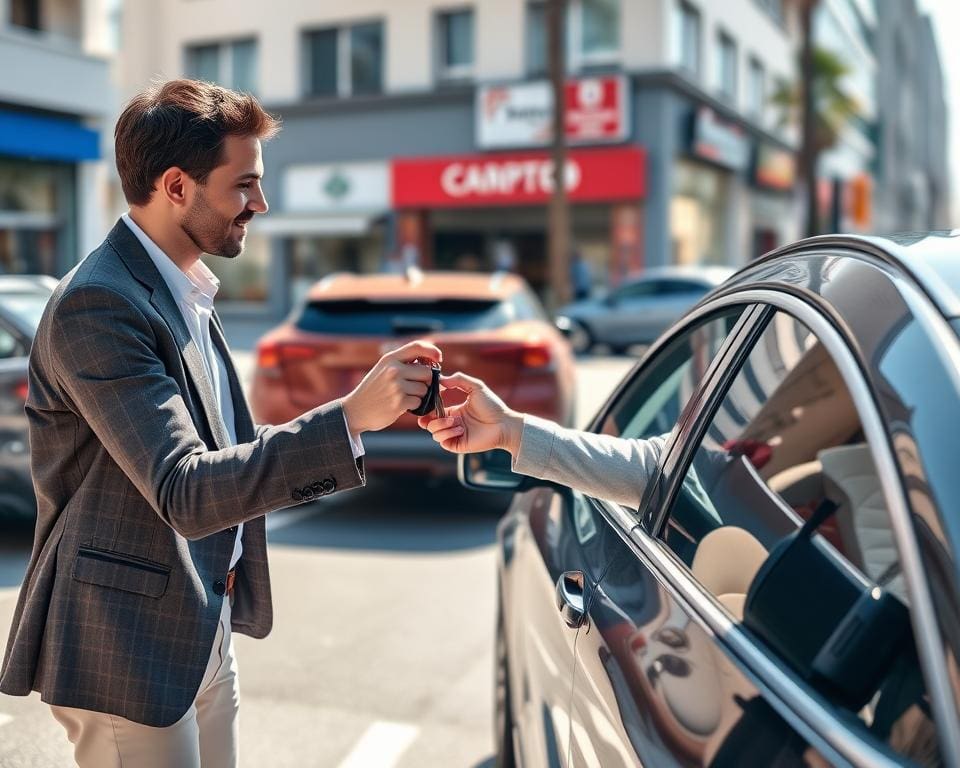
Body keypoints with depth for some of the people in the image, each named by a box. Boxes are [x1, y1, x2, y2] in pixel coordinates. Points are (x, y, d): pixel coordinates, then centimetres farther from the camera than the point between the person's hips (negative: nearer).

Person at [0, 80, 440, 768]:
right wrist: (350, 417, -33)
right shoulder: (96, 305, -20)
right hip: (128, 651, -9)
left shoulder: (188, 294, 10)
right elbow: (186, 493, -28)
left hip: (205, 632, 9)